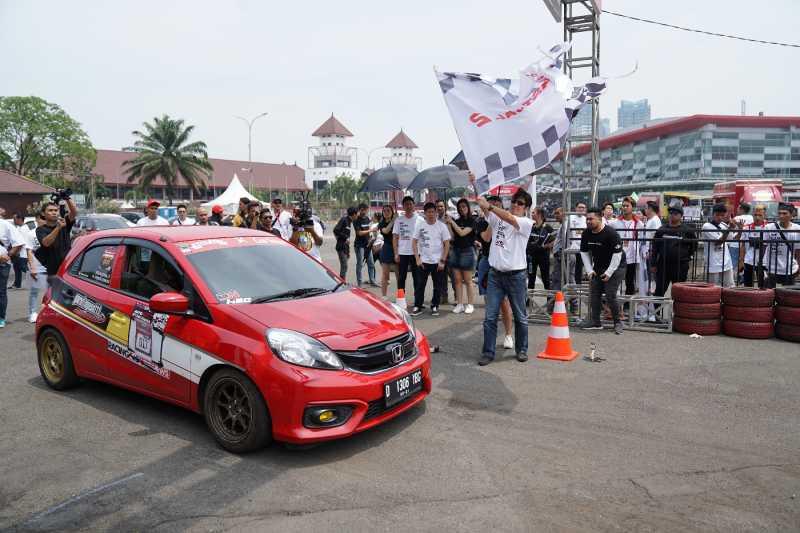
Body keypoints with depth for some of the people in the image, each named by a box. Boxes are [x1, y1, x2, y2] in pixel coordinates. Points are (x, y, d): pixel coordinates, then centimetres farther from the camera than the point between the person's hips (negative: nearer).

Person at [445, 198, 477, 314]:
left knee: (467, 280, -1)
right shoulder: (457, 221, 12)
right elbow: (452, 237, 5)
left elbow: (462, 233, -15)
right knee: (458, 280, 4)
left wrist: (452, 222, -12)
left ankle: (470, 305, 5)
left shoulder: (472, 220, -2)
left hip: (467, 251, -5)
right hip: (455, 251, 5)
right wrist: (448, 224, -3)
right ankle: (459, 304, 8)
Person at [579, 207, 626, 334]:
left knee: (610, 295, -12)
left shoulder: (610, 233, -23)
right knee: (594, 293, 4)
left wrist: (609, 272, -20)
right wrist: (589, 270, -1)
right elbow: (584, 252, 6)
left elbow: (617, 253, -21)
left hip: (615, 266, -7)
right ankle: (595, 321, 14)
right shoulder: (586, 234, -5)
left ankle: (617, 322, 4)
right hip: (598, 267, 7)